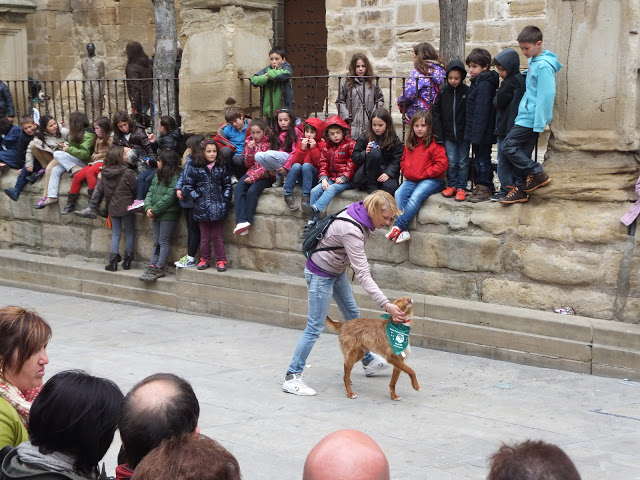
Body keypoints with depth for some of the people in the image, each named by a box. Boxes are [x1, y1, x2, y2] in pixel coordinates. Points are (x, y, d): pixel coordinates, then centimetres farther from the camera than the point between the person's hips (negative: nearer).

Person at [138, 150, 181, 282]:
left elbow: (169, 197, -19)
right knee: (156, 242, 9)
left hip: (168, 214, -8)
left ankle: (159, 268, -4)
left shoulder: (175, 177, -12)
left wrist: (155, 210, -16)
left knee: (164, 241, -4)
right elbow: (150, 192, 10)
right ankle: (152, 266, 9)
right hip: (156, 214, 8)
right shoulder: (158, 176, 14)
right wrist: (148, 207, -6)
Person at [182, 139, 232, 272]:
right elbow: (188, 185, 5)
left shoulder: (222, 168, 5)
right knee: (205, 236, 7)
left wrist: (225, 200, -1)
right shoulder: (196, 169, 1)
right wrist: (197, 198, -4)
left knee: (218, 236, 5)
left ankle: (221, 260, 9)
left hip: (218, 207, 0)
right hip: (203, 208, 0)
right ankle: (205, 259, 18)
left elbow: (227, 185, 10)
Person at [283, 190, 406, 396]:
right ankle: (291, 377, 0)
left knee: (353, 315, 19)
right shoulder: (351, 231, -36)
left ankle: (368, 361, 35)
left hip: (337, 270, 9)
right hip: (321, 275, -9)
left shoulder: (358, 213, -10)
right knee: (315, 327, -7)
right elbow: (363, 275, -38)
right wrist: (386, 305, -40)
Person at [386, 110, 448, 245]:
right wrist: (408, 173, 6)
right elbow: (403, 161, 26)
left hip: (430, 180, -6)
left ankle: (398, 226, -27)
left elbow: (442, 165, -13)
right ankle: (403, 231, -30)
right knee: (399, 194, -21)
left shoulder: (435, 144, -7)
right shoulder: (410, 144, 14)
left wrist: (423, 174, -12)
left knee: (416, 196, -32)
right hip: (411, 180, 6)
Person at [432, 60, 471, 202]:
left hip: (463, 135, -2)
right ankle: (452, 185, 18)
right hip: (448, 135, 2)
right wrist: (438, 133, -1)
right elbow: (436, 113, 4)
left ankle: (461, 188, 14)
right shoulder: (443, 92, 1)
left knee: (463, 162, 6)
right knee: (451, 162, 4)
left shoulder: (467, 92, -7)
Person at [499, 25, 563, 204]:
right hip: (527, 116, 9)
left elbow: (546, 96, -20)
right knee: (522, 153, 10)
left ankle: (537, 174, -3)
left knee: (508, 146, -9)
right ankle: (520, 188, 16)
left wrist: (539, 124, -20)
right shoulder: (533, 62, 12)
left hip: (532, 118, -9)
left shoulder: (543, 66, -17)